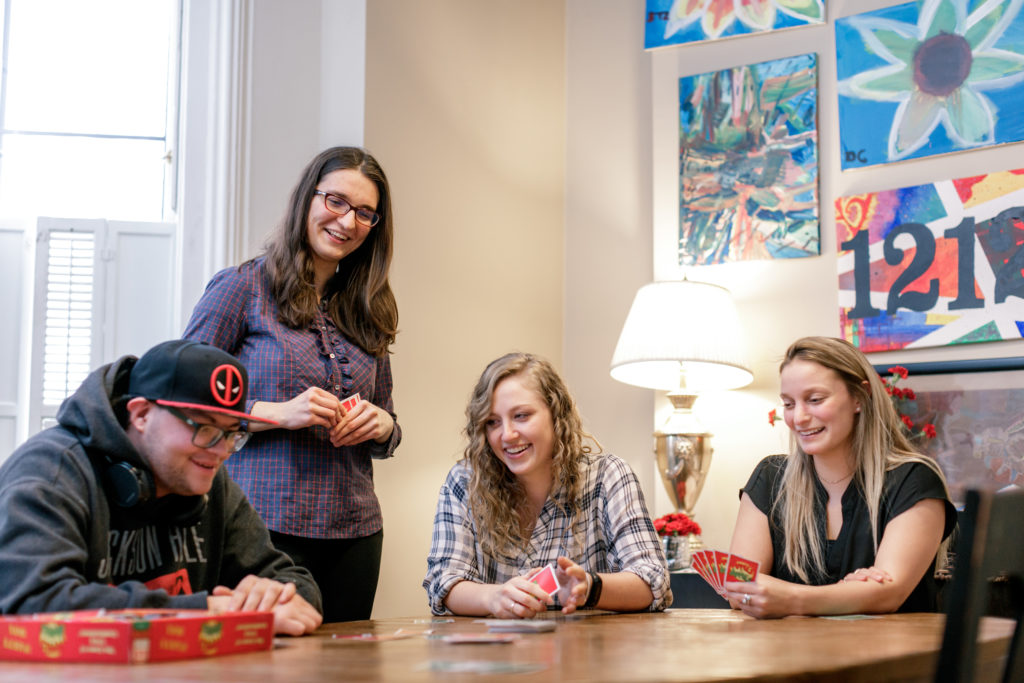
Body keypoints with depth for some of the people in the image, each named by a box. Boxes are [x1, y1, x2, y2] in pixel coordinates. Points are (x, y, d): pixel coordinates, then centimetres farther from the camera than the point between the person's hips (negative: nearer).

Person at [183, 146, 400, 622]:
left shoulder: (367, 311, 15)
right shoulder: (242, 288, 0)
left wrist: (381, 424, -2)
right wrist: (277, 413, -15)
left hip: (354, 533, 5)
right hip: (265, 528, -5)